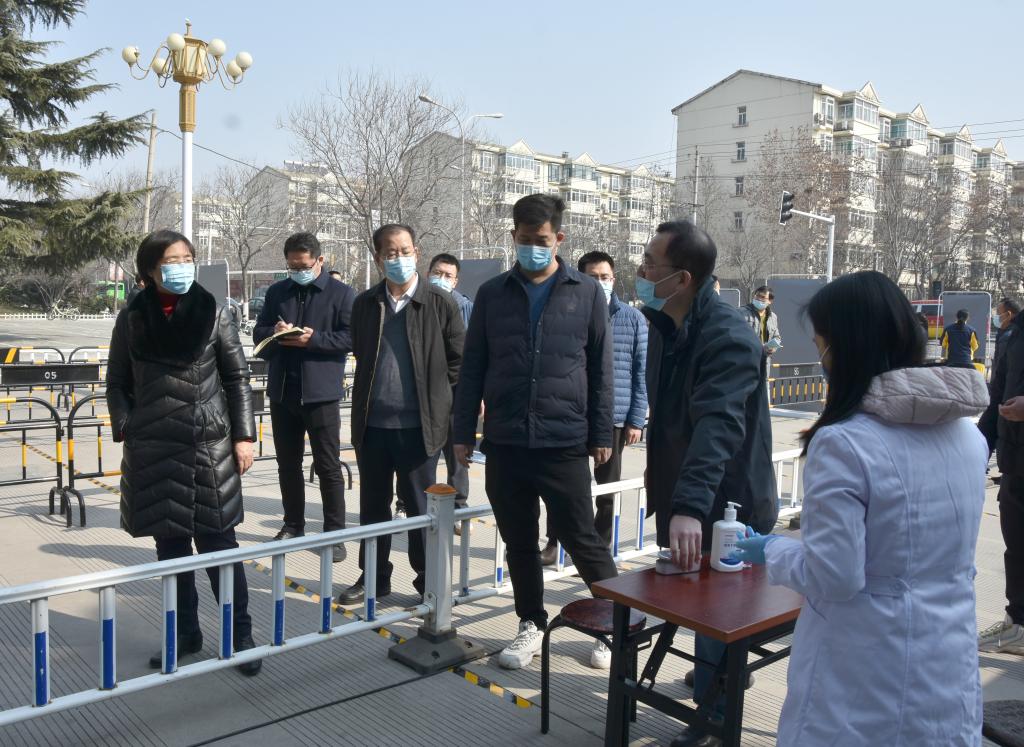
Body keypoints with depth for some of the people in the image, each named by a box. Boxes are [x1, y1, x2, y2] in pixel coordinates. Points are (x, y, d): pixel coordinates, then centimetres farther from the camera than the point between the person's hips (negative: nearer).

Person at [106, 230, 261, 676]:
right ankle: (186, 633, 23)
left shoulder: (213, 312, 1)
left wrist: (243, 435, -2)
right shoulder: (132, 318, 4)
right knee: (170, 544, 10)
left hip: (209, 445, -2)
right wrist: (126, 429, -2)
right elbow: (117, 383, 10)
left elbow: (237, 377, 3)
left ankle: (240, 633, 12)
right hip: (154, 450, 2)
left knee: (218, 542, 1)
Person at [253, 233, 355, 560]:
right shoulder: (277, 292, 13)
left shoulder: (341, 293, -1)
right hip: (281, 390, 5)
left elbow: (350, 337, -8)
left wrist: (314, 339, -20)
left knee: (328, 466, 0)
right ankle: (293, 524, 28)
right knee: (288, 463, 14)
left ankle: (334, 532, 8)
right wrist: (273, 332, -9)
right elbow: (258, 333, 13)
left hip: (321, 392, -5)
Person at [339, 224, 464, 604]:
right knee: (372, 505, 14)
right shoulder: (365, 304, 7)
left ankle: (429, 580, 20)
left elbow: (458, 360, 0)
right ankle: (374, 577, 28)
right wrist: (373, 391, 13)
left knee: (420, 506, 6)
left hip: (419, 425, -4)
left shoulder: (440, 303, -5)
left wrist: (437, 402, 1)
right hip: (372, 424, 4)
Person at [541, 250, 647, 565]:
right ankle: (554, 541, 24)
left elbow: (641, 373, 1)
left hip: (615, 416, 0)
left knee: (607, 488, 11)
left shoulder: (633, 319, 1)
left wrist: (636, 420, -5)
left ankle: (601, 546, 26)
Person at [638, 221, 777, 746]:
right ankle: (717, 678, 45)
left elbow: (718, 427, -39)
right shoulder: (663, 325, 3)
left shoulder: (729, 339, -26)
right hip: (683, 498, 9)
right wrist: (667, 494, 15)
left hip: (728, 508, -8)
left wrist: (690, 506, -50)